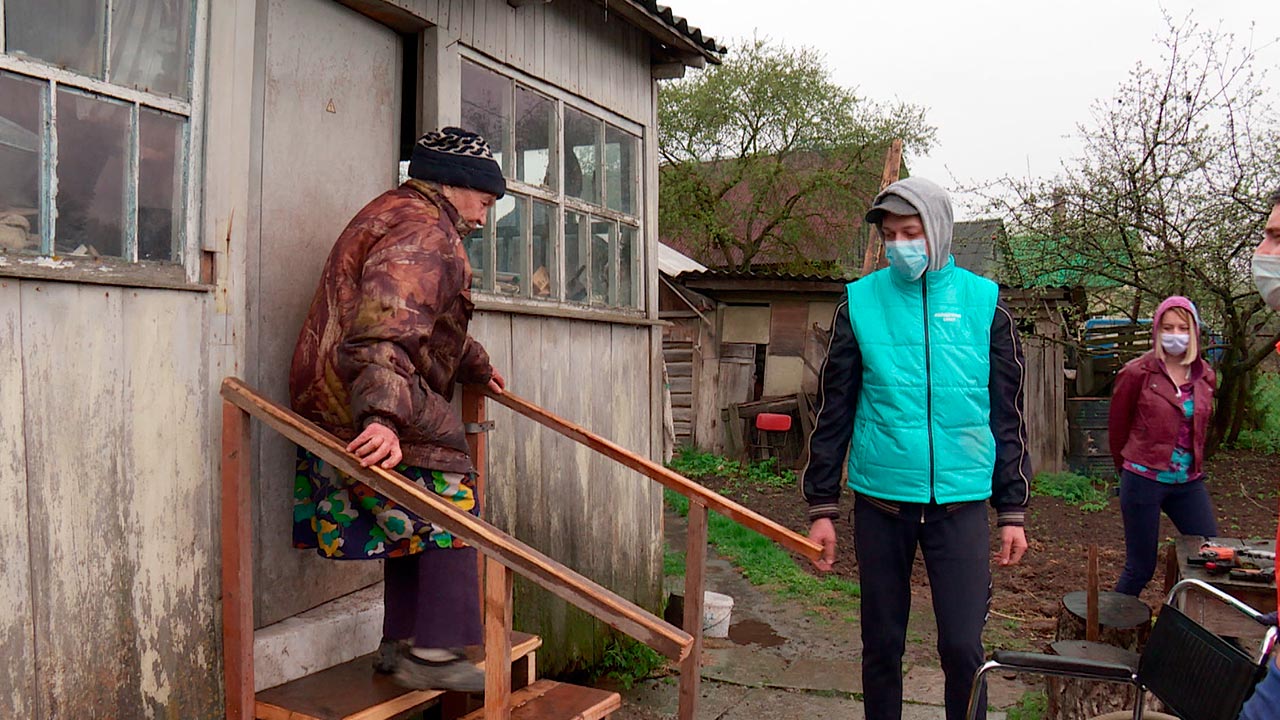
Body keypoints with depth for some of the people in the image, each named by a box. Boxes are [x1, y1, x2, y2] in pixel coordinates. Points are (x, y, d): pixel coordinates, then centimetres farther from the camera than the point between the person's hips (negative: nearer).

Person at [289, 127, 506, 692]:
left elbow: (432, 322, 38)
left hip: (345, 404, 11)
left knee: (416, 515, 16)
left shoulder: (403, 218, 22)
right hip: (365, 409, -11)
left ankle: (402, 645, 23)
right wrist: (384, 417, -43)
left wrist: (476, 366, 48)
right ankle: (432, 654, -2)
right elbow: (384, 333, -32)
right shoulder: (422, 231, -16)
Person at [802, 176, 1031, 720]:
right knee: (881, 644, 11)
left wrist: (1013, 512, 4)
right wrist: (821, 507, 0)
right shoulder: (860, 301, 2)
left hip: (960, 500, 0)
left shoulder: (983, 302, 3)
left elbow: (1008, 415, 6)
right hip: (880, 500, 1)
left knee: (963, 646, -1)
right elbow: (833, 411, 3)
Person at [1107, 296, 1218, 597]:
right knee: (1140, 568, 3)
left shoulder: (1205, 376, 6)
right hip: (1145, 480, -5)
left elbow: (1200, 427, 19)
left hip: (1189, 483, 5)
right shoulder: (1137, 373, -8)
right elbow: (1117, 426, 4)